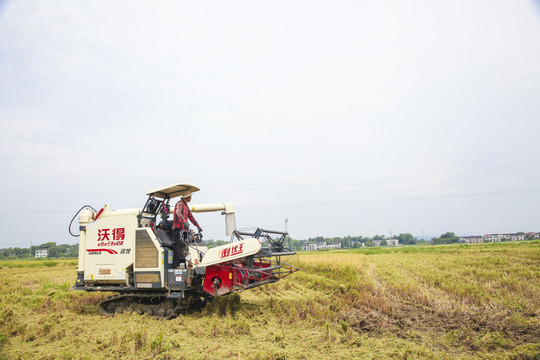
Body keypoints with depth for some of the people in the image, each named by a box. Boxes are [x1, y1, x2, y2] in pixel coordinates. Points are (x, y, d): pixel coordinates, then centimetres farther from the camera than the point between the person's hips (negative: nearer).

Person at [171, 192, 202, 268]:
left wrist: (198, 226, 24)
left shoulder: (186, 205, 23)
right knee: (178, 246, -13)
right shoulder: (179, 204, -6)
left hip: (184, 229, 9)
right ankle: (175, 265, -15)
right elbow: (178, 212, -26)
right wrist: (184, 222, -40)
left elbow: (190, 216, 28)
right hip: (178, 228, -9)